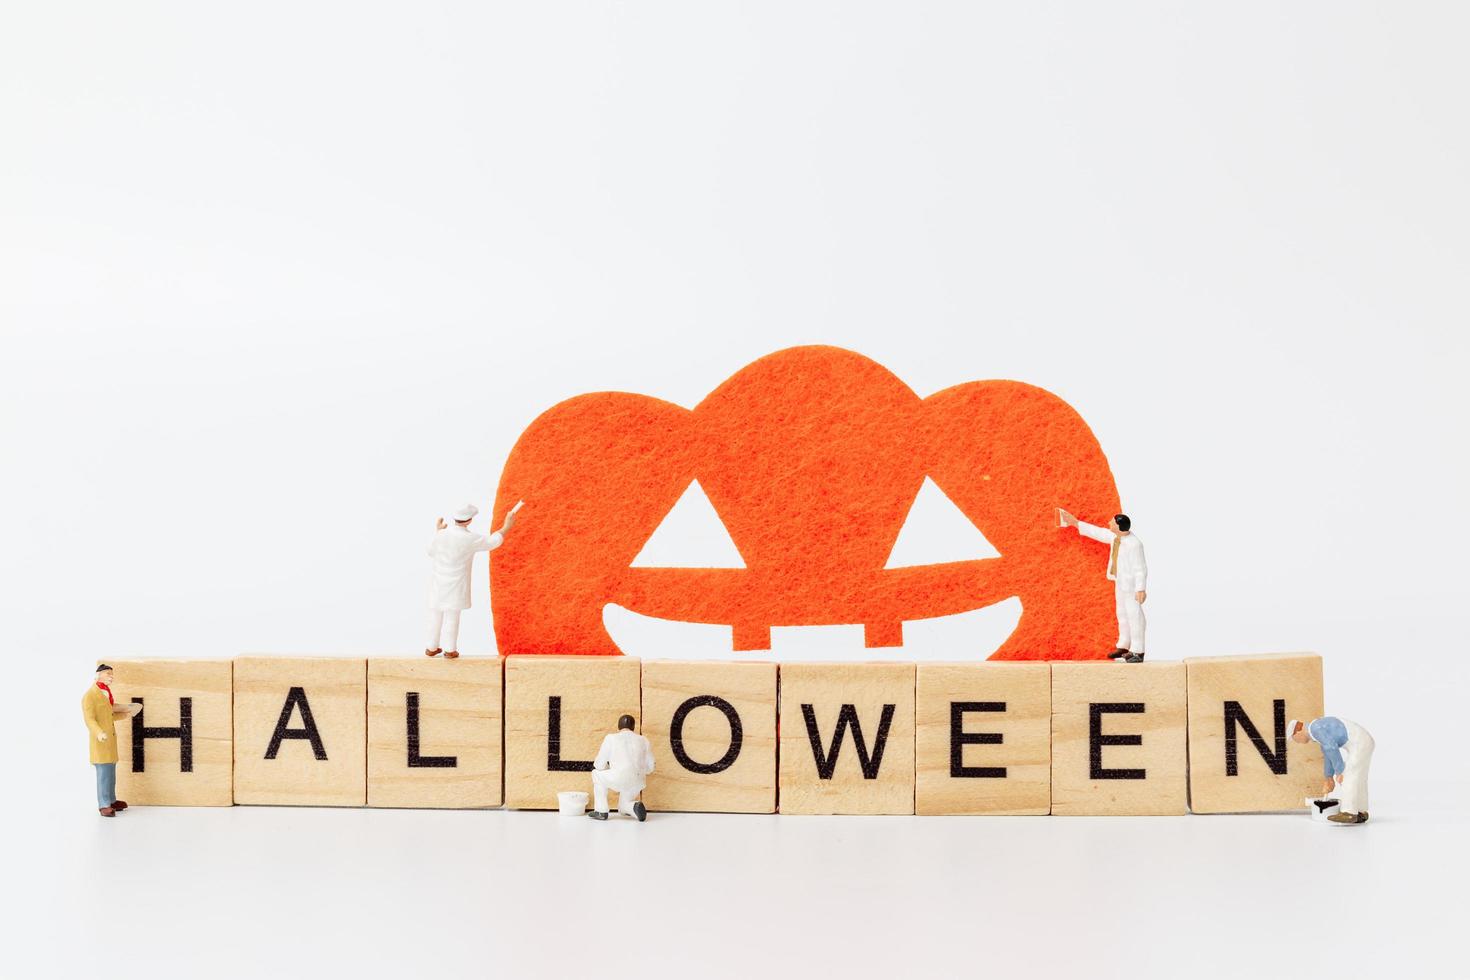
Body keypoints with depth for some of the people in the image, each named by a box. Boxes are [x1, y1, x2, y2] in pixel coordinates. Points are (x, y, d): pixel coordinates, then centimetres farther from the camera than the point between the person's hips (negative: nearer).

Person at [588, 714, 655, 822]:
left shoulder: (611, 738, 7)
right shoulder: (643, 740, 16)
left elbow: (600, 765, 9)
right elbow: (649, 767, 17)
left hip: (619, 779, -4)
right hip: (638, 782, 4)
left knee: (597, 774, 28)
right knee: (623, 807, 31)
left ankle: (601, 812, 22)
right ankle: (635, 807, -2)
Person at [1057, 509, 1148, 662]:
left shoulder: (1134, 544, -27)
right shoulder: (1116, 536, -1)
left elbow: (1140, 568, -24)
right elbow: (1098, 532, 14)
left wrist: (1141, 589, -25)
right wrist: (1075, 523, 17)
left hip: (1131, 584, -10)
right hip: (1120, 582, 10)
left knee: (1134, 616, -5)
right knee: (1123, 614, 16)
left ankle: (1138, 652, -1)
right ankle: (1123, 647, 27)